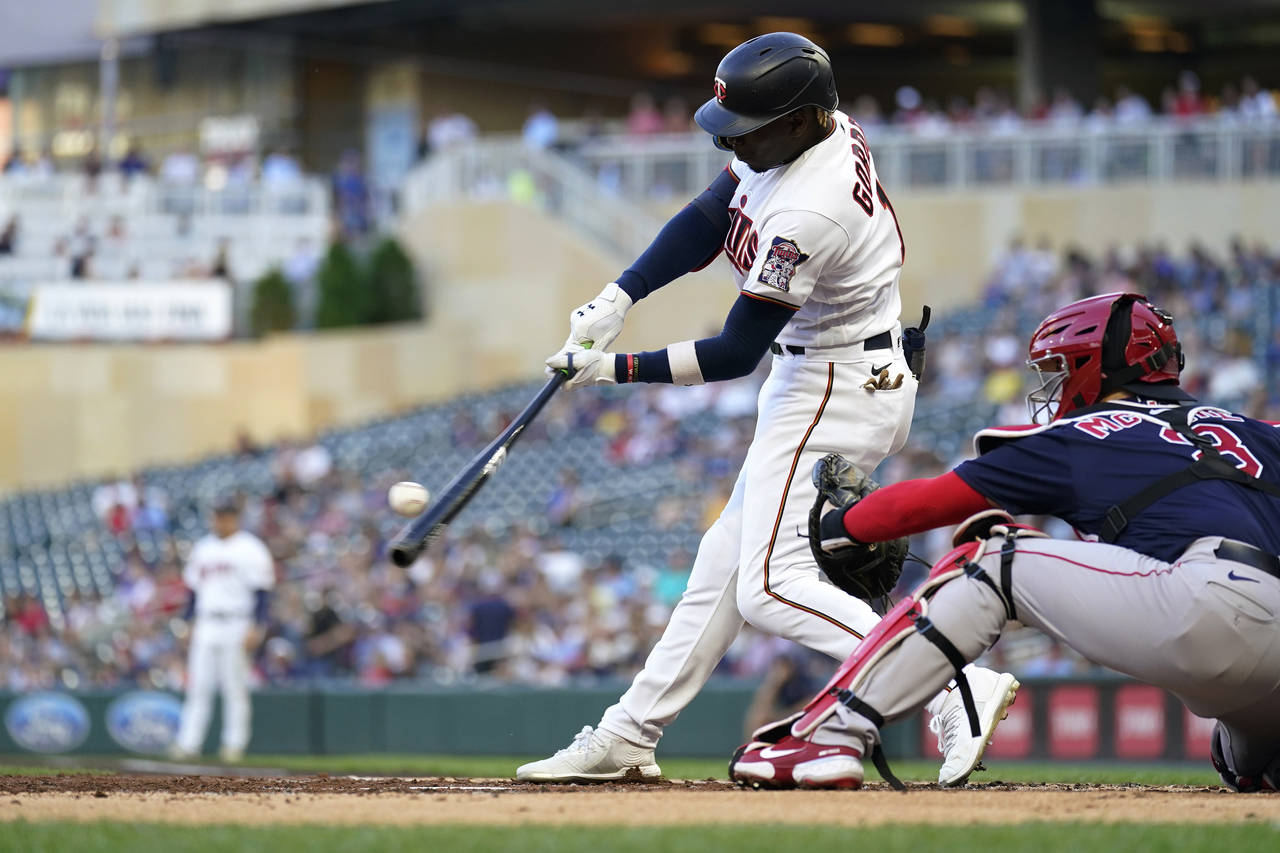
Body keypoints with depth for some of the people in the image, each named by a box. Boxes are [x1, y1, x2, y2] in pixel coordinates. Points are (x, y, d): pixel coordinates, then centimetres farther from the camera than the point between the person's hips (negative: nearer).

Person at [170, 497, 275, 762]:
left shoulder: (250, 550, -3)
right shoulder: (202, 549, 15)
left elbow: (262, 592, -7)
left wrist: (256, 628, -14)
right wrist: (191, 621, 14)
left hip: (237, 626, -5)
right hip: (206, 626, 5)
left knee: (235, 688, -3)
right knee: (198, 685, 0)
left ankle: (235, 743, 3)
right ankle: (188, 743, -1)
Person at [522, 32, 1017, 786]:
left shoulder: (806, 215, -30)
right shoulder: (823, 127, -3)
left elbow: (734, 355, -22)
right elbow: (707, 219, 6)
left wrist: (615, 369, -15)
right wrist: (619, 298, -5)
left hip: (837, 389, -10)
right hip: (815, 378, 10)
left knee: (772, 587, -14)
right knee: (729, 557, 15)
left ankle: (957, 687, -24)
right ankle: (630, 736, 24)